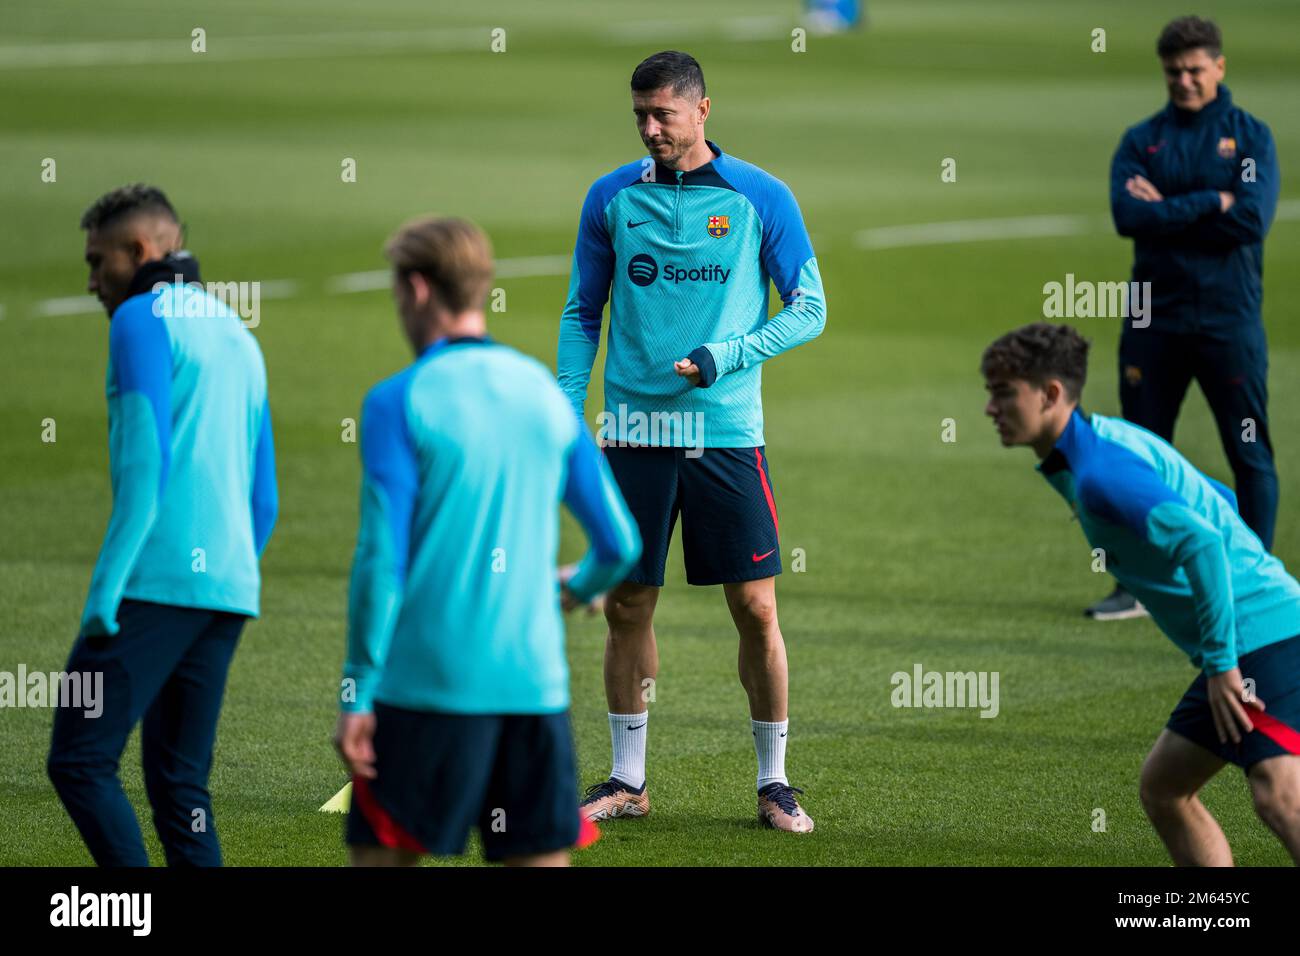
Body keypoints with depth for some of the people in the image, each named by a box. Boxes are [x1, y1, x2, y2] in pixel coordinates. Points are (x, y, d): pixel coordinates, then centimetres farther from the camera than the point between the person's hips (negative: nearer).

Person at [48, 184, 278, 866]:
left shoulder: (144, 319, -3)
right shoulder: (239, 339, 23)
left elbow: (146, 460, -15)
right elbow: (263, 502, 24)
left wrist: (105, 588, -17)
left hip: (157, 580, -8)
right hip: (228, 590, 8)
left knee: (79, 762, -7)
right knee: (178, 783, 8)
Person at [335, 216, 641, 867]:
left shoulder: (399, 403, -7)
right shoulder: (546, 392, 10)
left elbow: (382, 559, -12)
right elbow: (620, 543, 12)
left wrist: (357, 695, -8)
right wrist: (580, 588, 35)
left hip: (429, 685, -4)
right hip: (535, 682, 5)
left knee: (381, 855, 4)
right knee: (541, 858, 6)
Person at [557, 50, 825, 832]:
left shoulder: (761, 199, 0)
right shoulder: (612, 198, 6)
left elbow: (810, 310, 1)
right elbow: (582, 314, 12)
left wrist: (722, 357, -12)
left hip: (726, 433, -2)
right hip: (634, 430, 2)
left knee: (756, 608, -2)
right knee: (628, 605, 5)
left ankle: (775, 781, 9)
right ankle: (627, 780, 16)